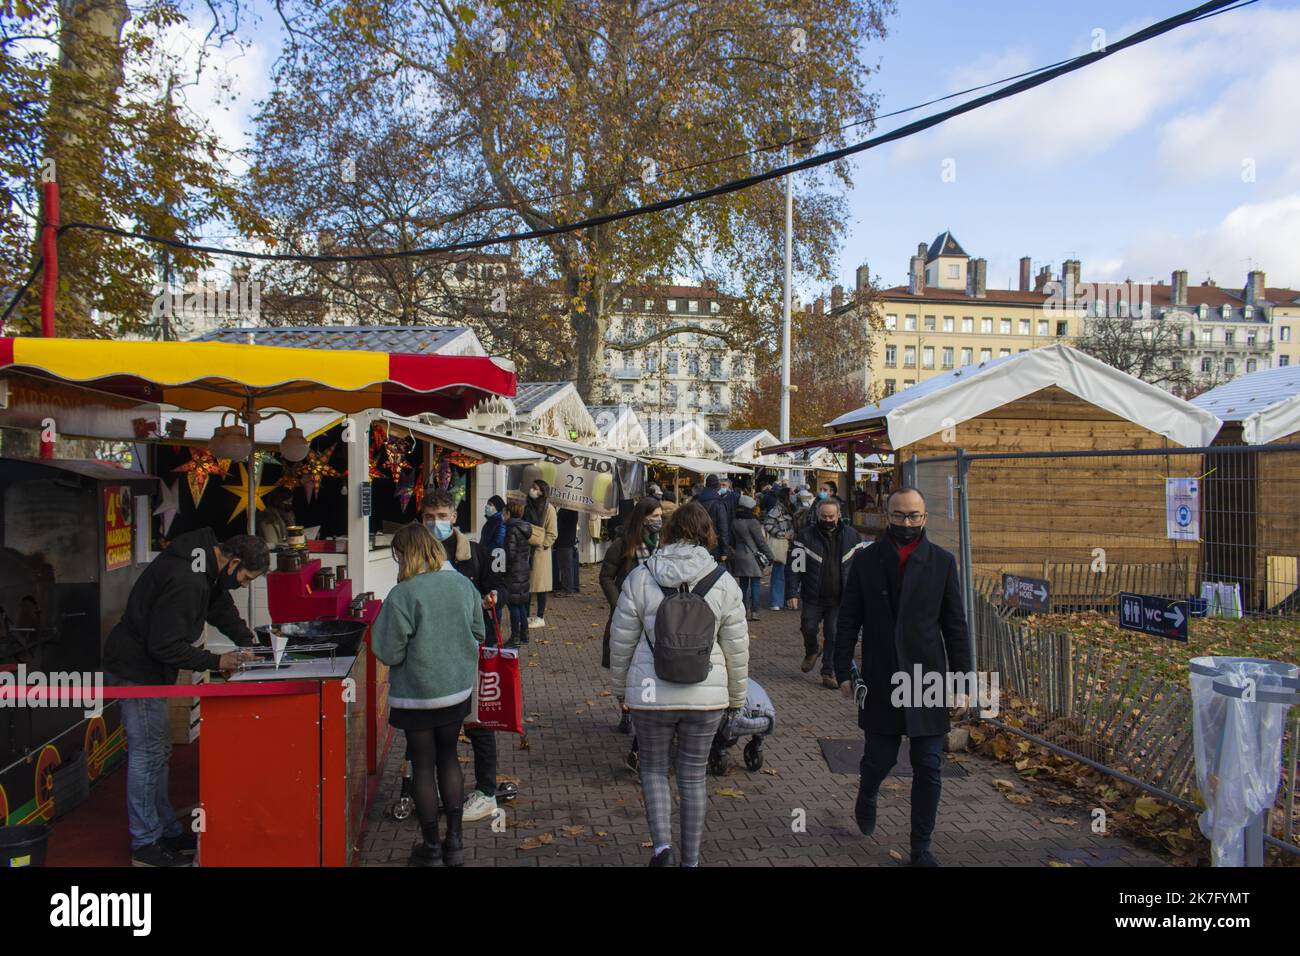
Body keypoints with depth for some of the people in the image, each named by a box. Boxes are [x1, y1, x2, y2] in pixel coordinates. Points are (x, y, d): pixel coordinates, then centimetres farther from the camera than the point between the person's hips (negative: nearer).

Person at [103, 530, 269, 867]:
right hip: (137, 671, -10)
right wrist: (216, 662, -19)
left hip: (148, 668, 10)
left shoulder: (205, 562, 0)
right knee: (147, 755, -3)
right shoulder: (186, 581, -30)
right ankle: (146, 845, 8)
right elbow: (165, 646, -27)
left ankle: (168, 832, 26)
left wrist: (247, 640, 3)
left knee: (158, 753, 16)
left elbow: (220, 604, 14)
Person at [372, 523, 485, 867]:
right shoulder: (464, 584, -4)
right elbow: (478, 634, 6)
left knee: (423, 764, 9)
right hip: (458, 689, 5)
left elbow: (389, 653, -16)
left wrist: (378, 629, 2)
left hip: (416, 694, -5)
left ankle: (431, 845, 20)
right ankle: (455, 839, 22)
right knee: (448, 757, 18)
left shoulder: (402, 595, -21)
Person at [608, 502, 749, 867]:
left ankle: (661, 844, 2)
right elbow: (737, 649, 2)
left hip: (651, 693, -1)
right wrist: (737, 696, 16)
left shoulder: (640, 577, -6)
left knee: (653, 768, 18)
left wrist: (620, 687, 16)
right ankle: (690, 858, 24)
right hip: (706, 695, 1)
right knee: (694, 776, 14)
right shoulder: (724, 582, -4)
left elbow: (621, 640, 0)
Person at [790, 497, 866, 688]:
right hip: (813, 597, -1)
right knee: (808, 628, 2)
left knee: (834, 636, 3)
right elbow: (795, 565, -3)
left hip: (839, 598, 1)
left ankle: (829, 672, 16)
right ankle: (811, 651, 35)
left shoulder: (851, 535, 3)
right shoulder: (805, 535, -3)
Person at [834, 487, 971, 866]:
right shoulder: (866, 560, 1)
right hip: (880, 682, 0)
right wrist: (843, 672, -1)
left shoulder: (942, 562, 2)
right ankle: (866, 799, 42)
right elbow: (848, 621, 4)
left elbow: (955, 626, 4)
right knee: (879, 758, 7)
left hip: (928, 679, 1)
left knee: (928, 769, 5)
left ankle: (921, 848, 21)